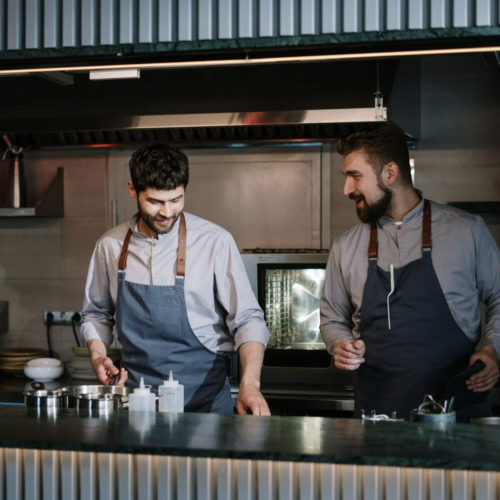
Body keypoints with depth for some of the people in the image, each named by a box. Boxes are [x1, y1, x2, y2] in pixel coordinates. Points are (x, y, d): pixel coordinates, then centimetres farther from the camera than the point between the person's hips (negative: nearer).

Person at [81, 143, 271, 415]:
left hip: (202, 396, -2)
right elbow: (96, 314, 17)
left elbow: (247, 319, -7)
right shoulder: (110, 245, 3)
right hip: (136, 394, 3)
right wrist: (98, 355, -2)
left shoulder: (215, 242, -8)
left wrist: (250, 383, -21)